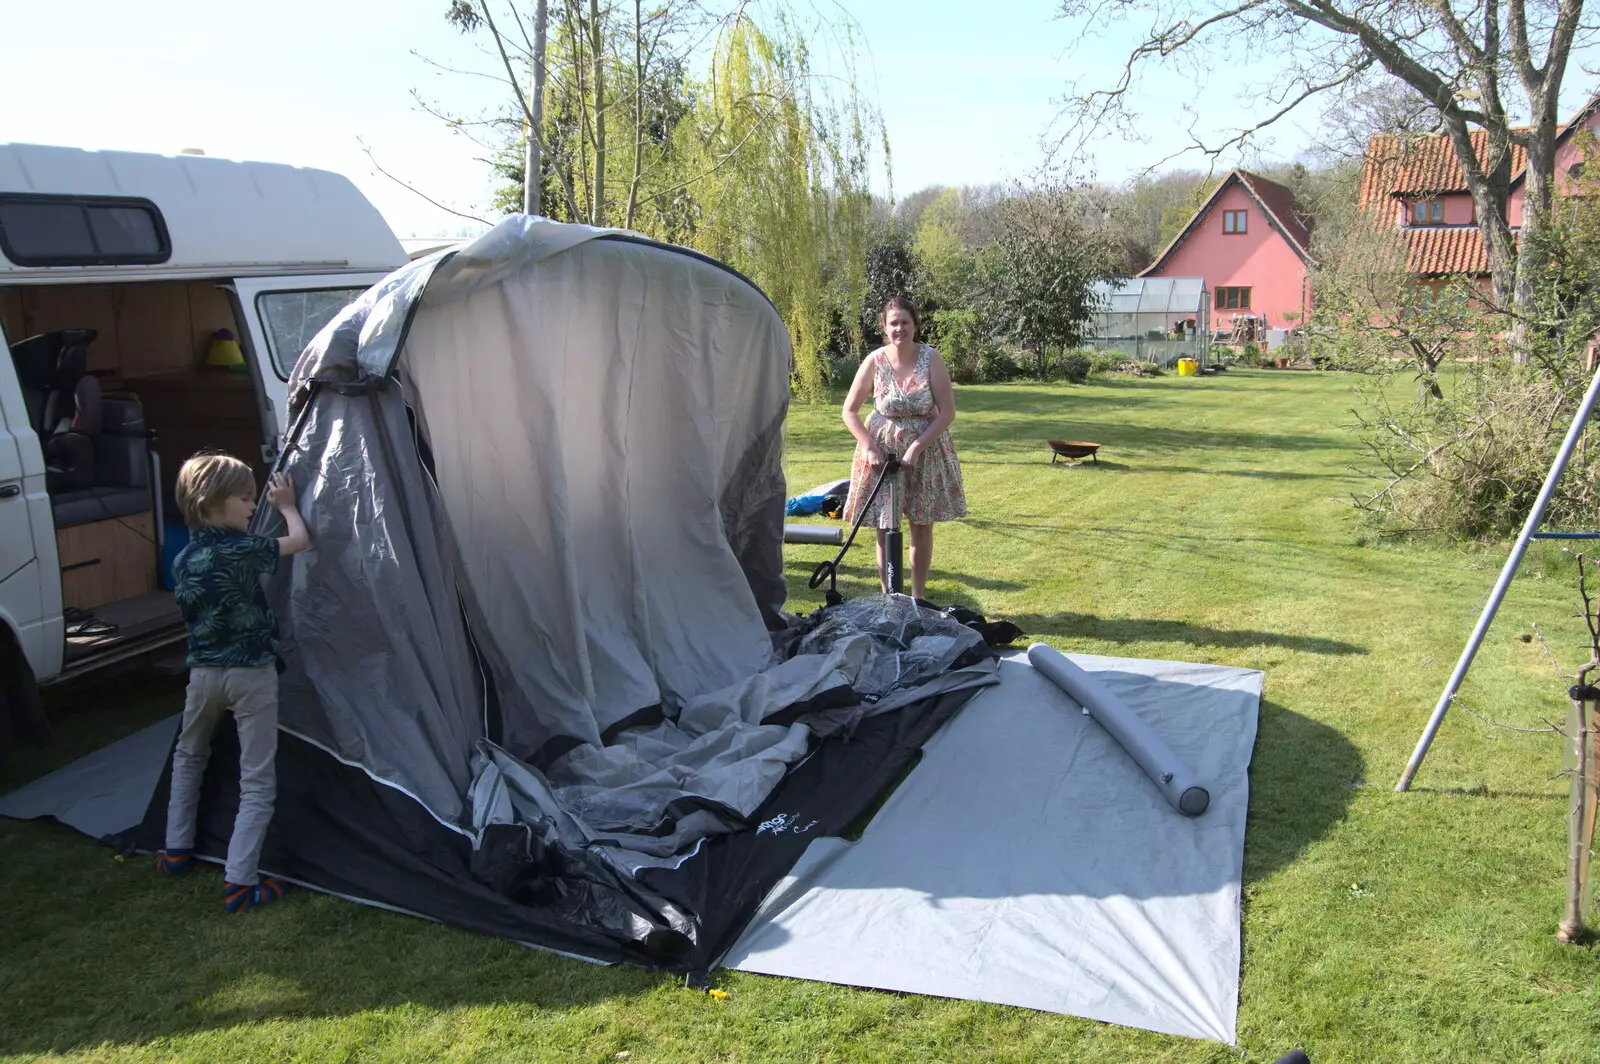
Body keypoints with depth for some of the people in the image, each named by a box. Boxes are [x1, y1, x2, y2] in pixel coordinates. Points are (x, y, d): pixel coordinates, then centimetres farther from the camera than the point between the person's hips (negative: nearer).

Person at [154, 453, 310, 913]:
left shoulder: (183, 560, 2)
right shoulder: (242, 550, -16)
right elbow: (300, 540, -4)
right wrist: (287, 505, 14)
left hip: (203, 671, 6)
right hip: (251, 674, -6)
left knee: (189, 756, 30)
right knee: (257, 780, -1)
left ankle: (176, 850, 37)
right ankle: (240, 882, -5)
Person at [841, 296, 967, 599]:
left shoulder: (931, 358, -12)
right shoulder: (874, 361, -10)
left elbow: (947, 412, -12)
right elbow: (850, 411, -2)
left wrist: (916, 448, -18)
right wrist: (869, 448, -11)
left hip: (926, 449, 0)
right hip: (882, 450, 0)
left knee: (922, 525, 8)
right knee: (885, 527, 1)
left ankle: (918, 597, 21)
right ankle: (887, 597, 12)